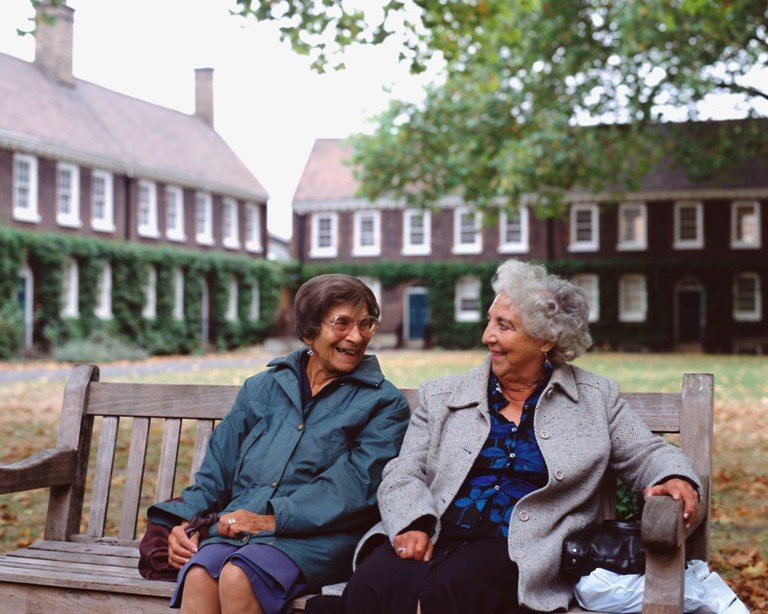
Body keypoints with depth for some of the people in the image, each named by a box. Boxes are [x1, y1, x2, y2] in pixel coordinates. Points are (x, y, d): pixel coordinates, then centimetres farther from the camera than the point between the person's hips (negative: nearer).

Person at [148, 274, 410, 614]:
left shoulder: (385, 403, 8)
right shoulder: (262, 388, 21)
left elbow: (355, 484, -6)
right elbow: (217, 468, 19)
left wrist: (274, 519, -15)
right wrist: (188, 521, 1)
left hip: (317, 535, -3)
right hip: (236, 526, 3)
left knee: (237, 576, -33)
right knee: (198, 575, -30)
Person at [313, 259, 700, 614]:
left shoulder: (595, 399, 16)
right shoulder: (443, 397, 18)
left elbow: (645, 455, 17)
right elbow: (404, 472, 10)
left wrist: (675, 478, -7)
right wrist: (411, 523, -11)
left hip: (520, 550, -2)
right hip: (433, 539, 2)